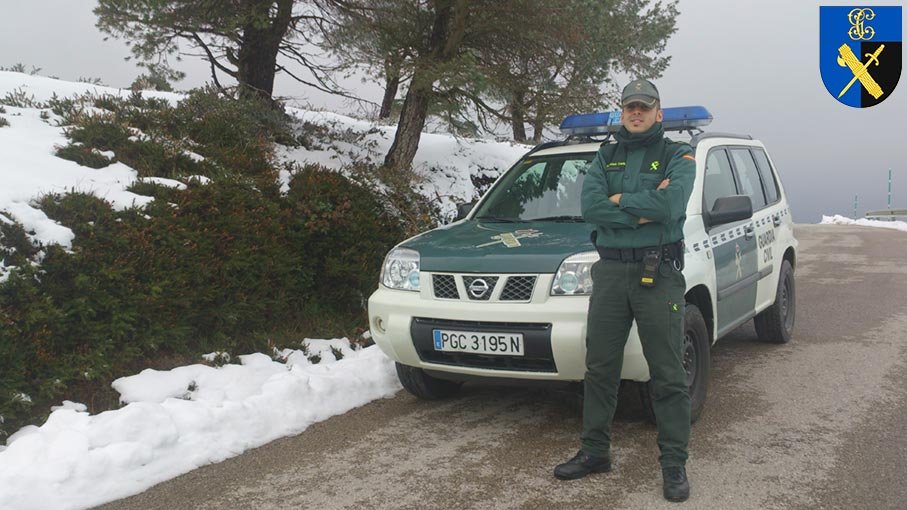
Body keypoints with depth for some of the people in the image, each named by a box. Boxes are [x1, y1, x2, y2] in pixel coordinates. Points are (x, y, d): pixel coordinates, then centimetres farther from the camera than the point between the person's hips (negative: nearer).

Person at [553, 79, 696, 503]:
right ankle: (595, 452, 22)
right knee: (599, 368, 10)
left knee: (668, 375, 0)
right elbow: (590, 206, -5)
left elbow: (670, 204, -17)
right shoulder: (606, 157, 13)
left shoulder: (677, 155, 2)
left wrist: (619, 200, -7)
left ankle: (674, 463, 10)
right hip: (610, 271, 4)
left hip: (659, 274, -4)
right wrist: (643, 211, -12)